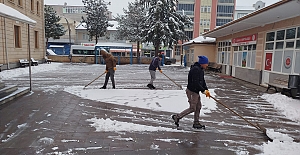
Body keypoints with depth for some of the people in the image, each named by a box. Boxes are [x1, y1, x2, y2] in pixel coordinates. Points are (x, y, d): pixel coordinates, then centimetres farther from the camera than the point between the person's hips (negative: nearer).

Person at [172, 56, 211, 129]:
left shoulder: (201, 70, 12)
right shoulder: (195, 69, -22)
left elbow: (202, 81, 17)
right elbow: (195, 83, -28)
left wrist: (206, 90, 5)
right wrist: (203, 90, -21)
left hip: (196, 91, 10)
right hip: (192, 92, -10)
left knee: (198, 107, 15)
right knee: (192, 108, -1)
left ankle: (196, 123, 27)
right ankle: (177, 117, 11)